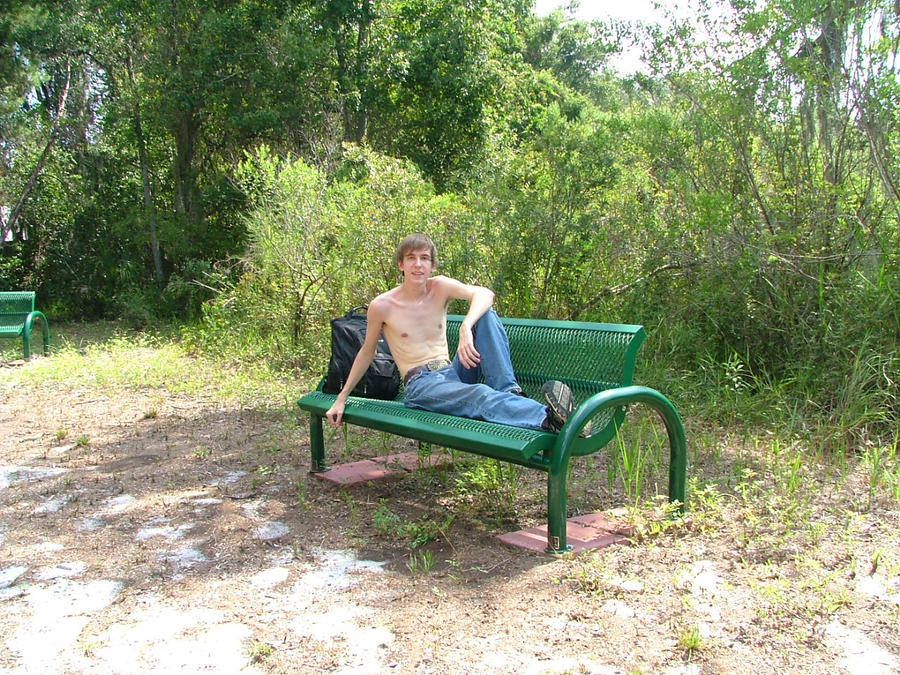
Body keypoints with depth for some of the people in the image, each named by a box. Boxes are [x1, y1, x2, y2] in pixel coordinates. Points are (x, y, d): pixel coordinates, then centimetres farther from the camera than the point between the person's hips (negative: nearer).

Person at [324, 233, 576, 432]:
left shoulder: (440, 287, 2)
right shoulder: (382, 306, -4)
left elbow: (485, 294, -18)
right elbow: (367, 352, 10)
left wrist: (466, 328, -39)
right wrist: (342, 398, 15)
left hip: (453, 374, 5)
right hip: (421, 386, -4)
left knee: (485, 314, -17)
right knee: (479, 394, -38)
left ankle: (510, 391, -27)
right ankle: (548, 417, -61)